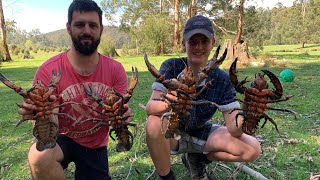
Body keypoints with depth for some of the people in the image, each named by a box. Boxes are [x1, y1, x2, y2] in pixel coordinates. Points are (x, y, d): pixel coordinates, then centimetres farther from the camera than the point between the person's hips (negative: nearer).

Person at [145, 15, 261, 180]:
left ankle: (197, 159, 8)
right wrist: (167, 105, -51)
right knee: (154, 123, -36)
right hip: (171, 132, -2)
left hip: (201, 133, 3)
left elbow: (232, 128, -15)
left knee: (253, 149, -14)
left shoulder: (222, 79, -13)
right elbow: (150, 107, -28)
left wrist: (241, 123, -39)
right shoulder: (171, 67, -19)